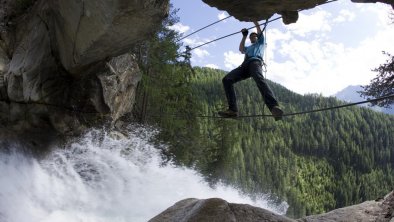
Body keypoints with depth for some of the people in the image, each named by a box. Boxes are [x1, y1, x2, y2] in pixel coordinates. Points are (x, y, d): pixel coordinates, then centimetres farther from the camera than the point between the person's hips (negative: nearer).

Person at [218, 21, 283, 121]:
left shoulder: (260, 42, 35)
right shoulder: (248, 48, 44)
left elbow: (259, 30, 26)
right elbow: (241, 49, 24)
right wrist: (244, 36, 27)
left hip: (255, 61, -5)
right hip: (245, 64, 5)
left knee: (259, 79, -39)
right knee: (226, 79, -20)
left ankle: (274, 107, -60)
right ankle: (232, 109, -33)